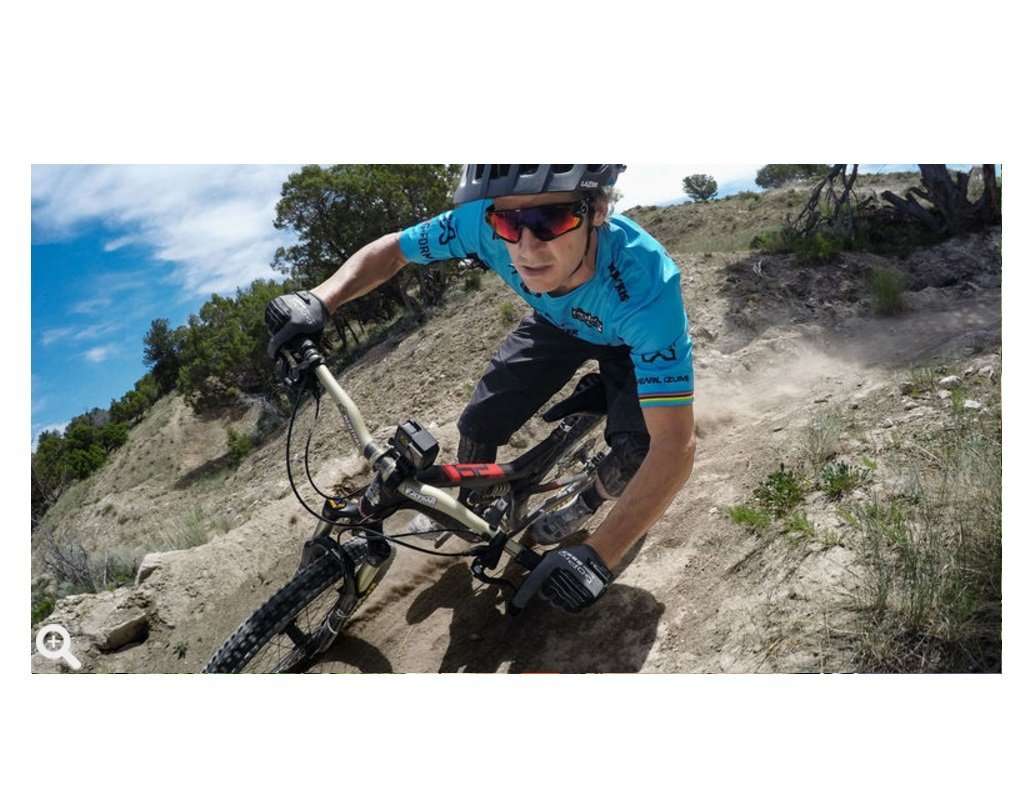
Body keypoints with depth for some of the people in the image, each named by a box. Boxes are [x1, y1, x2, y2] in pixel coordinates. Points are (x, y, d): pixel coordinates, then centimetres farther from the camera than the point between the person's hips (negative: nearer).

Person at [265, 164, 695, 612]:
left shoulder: (645, 285, -45)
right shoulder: (487, 224, -35)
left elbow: (675, 446, -45)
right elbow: (390, 251, -17)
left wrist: (597, 557, -48)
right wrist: (319, 301, -34)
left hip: (631, 340, -2)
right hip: (556, 324, 3)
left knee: (634, 452, -23)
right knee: (479, 423, -6)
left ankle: (586, 506, 12)